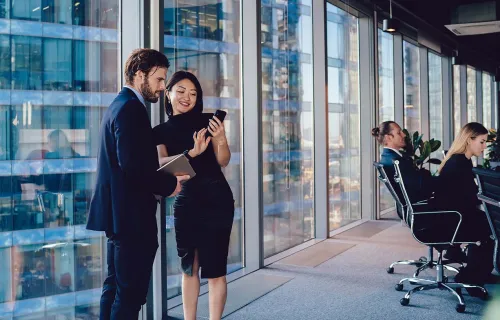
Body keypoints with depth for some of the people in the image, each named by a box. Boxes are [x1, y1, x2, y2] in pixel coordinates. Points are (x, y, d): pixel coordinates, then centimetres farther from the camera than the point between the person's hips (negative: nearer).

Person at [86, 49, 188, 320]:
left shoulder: (119, 105, 17)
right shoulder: (131, 108, -15)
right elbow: (132, 164, -26)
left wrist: (165, 178, 8)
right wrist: (168, 185, -13)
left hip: (118, 213, 11)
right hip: (131, 215, -11)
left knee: (116, 286, 17)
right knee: (131, 292, -4)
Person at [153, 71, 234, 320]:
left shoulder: (206, 120, 1)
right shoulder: (160, 131, 6)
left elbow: (223, 162, -4)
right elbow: (161, 164, -11)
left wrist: (220, 139, -24)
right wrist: (192, 153, -28)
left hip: (215, 200, -3)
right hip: (185, 202, 3)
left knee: (214, 269, 0)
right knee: (189, 268, 11)